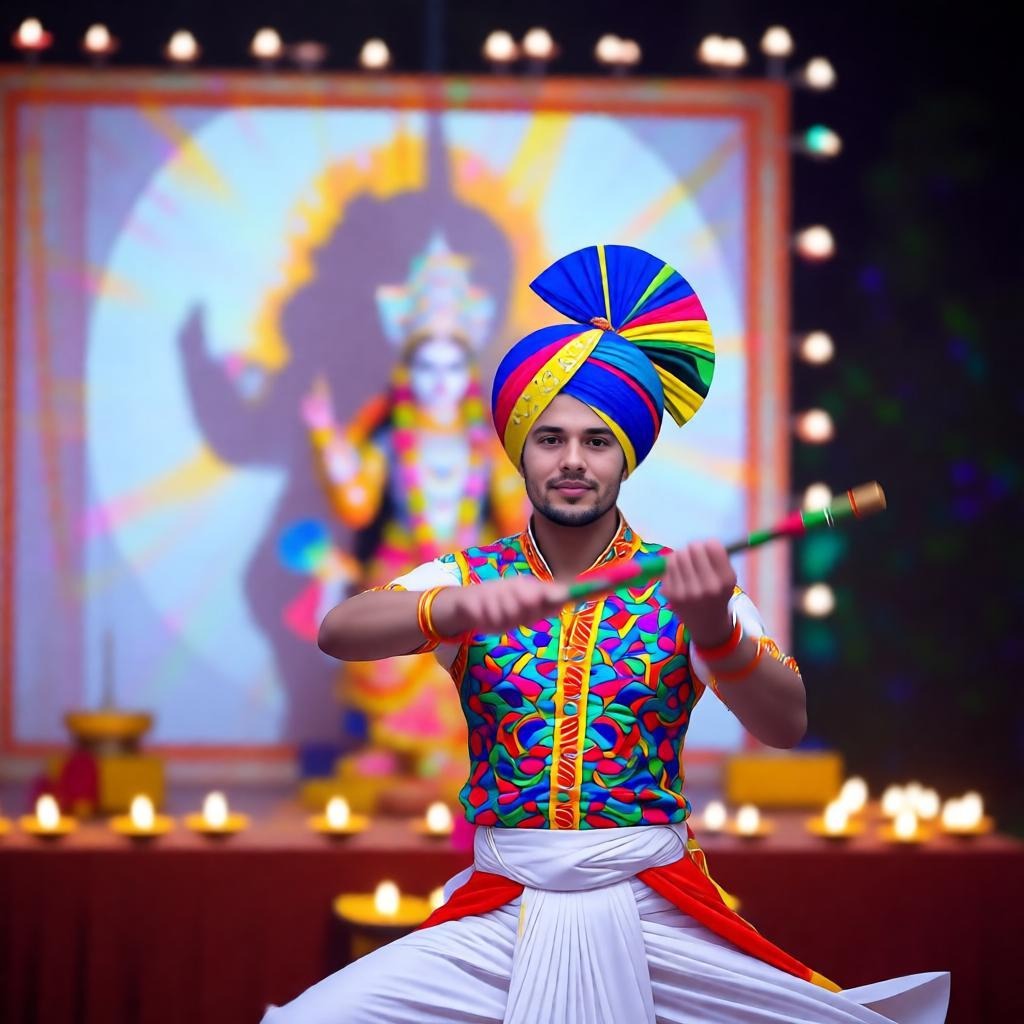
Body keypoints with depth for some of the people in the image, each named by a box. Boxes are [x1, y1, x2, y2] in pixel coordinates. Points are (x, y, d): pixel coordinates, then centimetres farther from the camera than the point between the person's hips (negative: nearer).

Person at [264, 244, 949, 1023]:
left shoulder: (683, 585, 1)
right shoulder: (468, 579, 4)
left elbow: (786, 726, -12)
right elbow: (338, 632, -13)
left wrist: (714, 629, -32)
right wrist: (458, 609, -32)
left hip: (661, 919, 0)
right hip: (498, 922, 0)